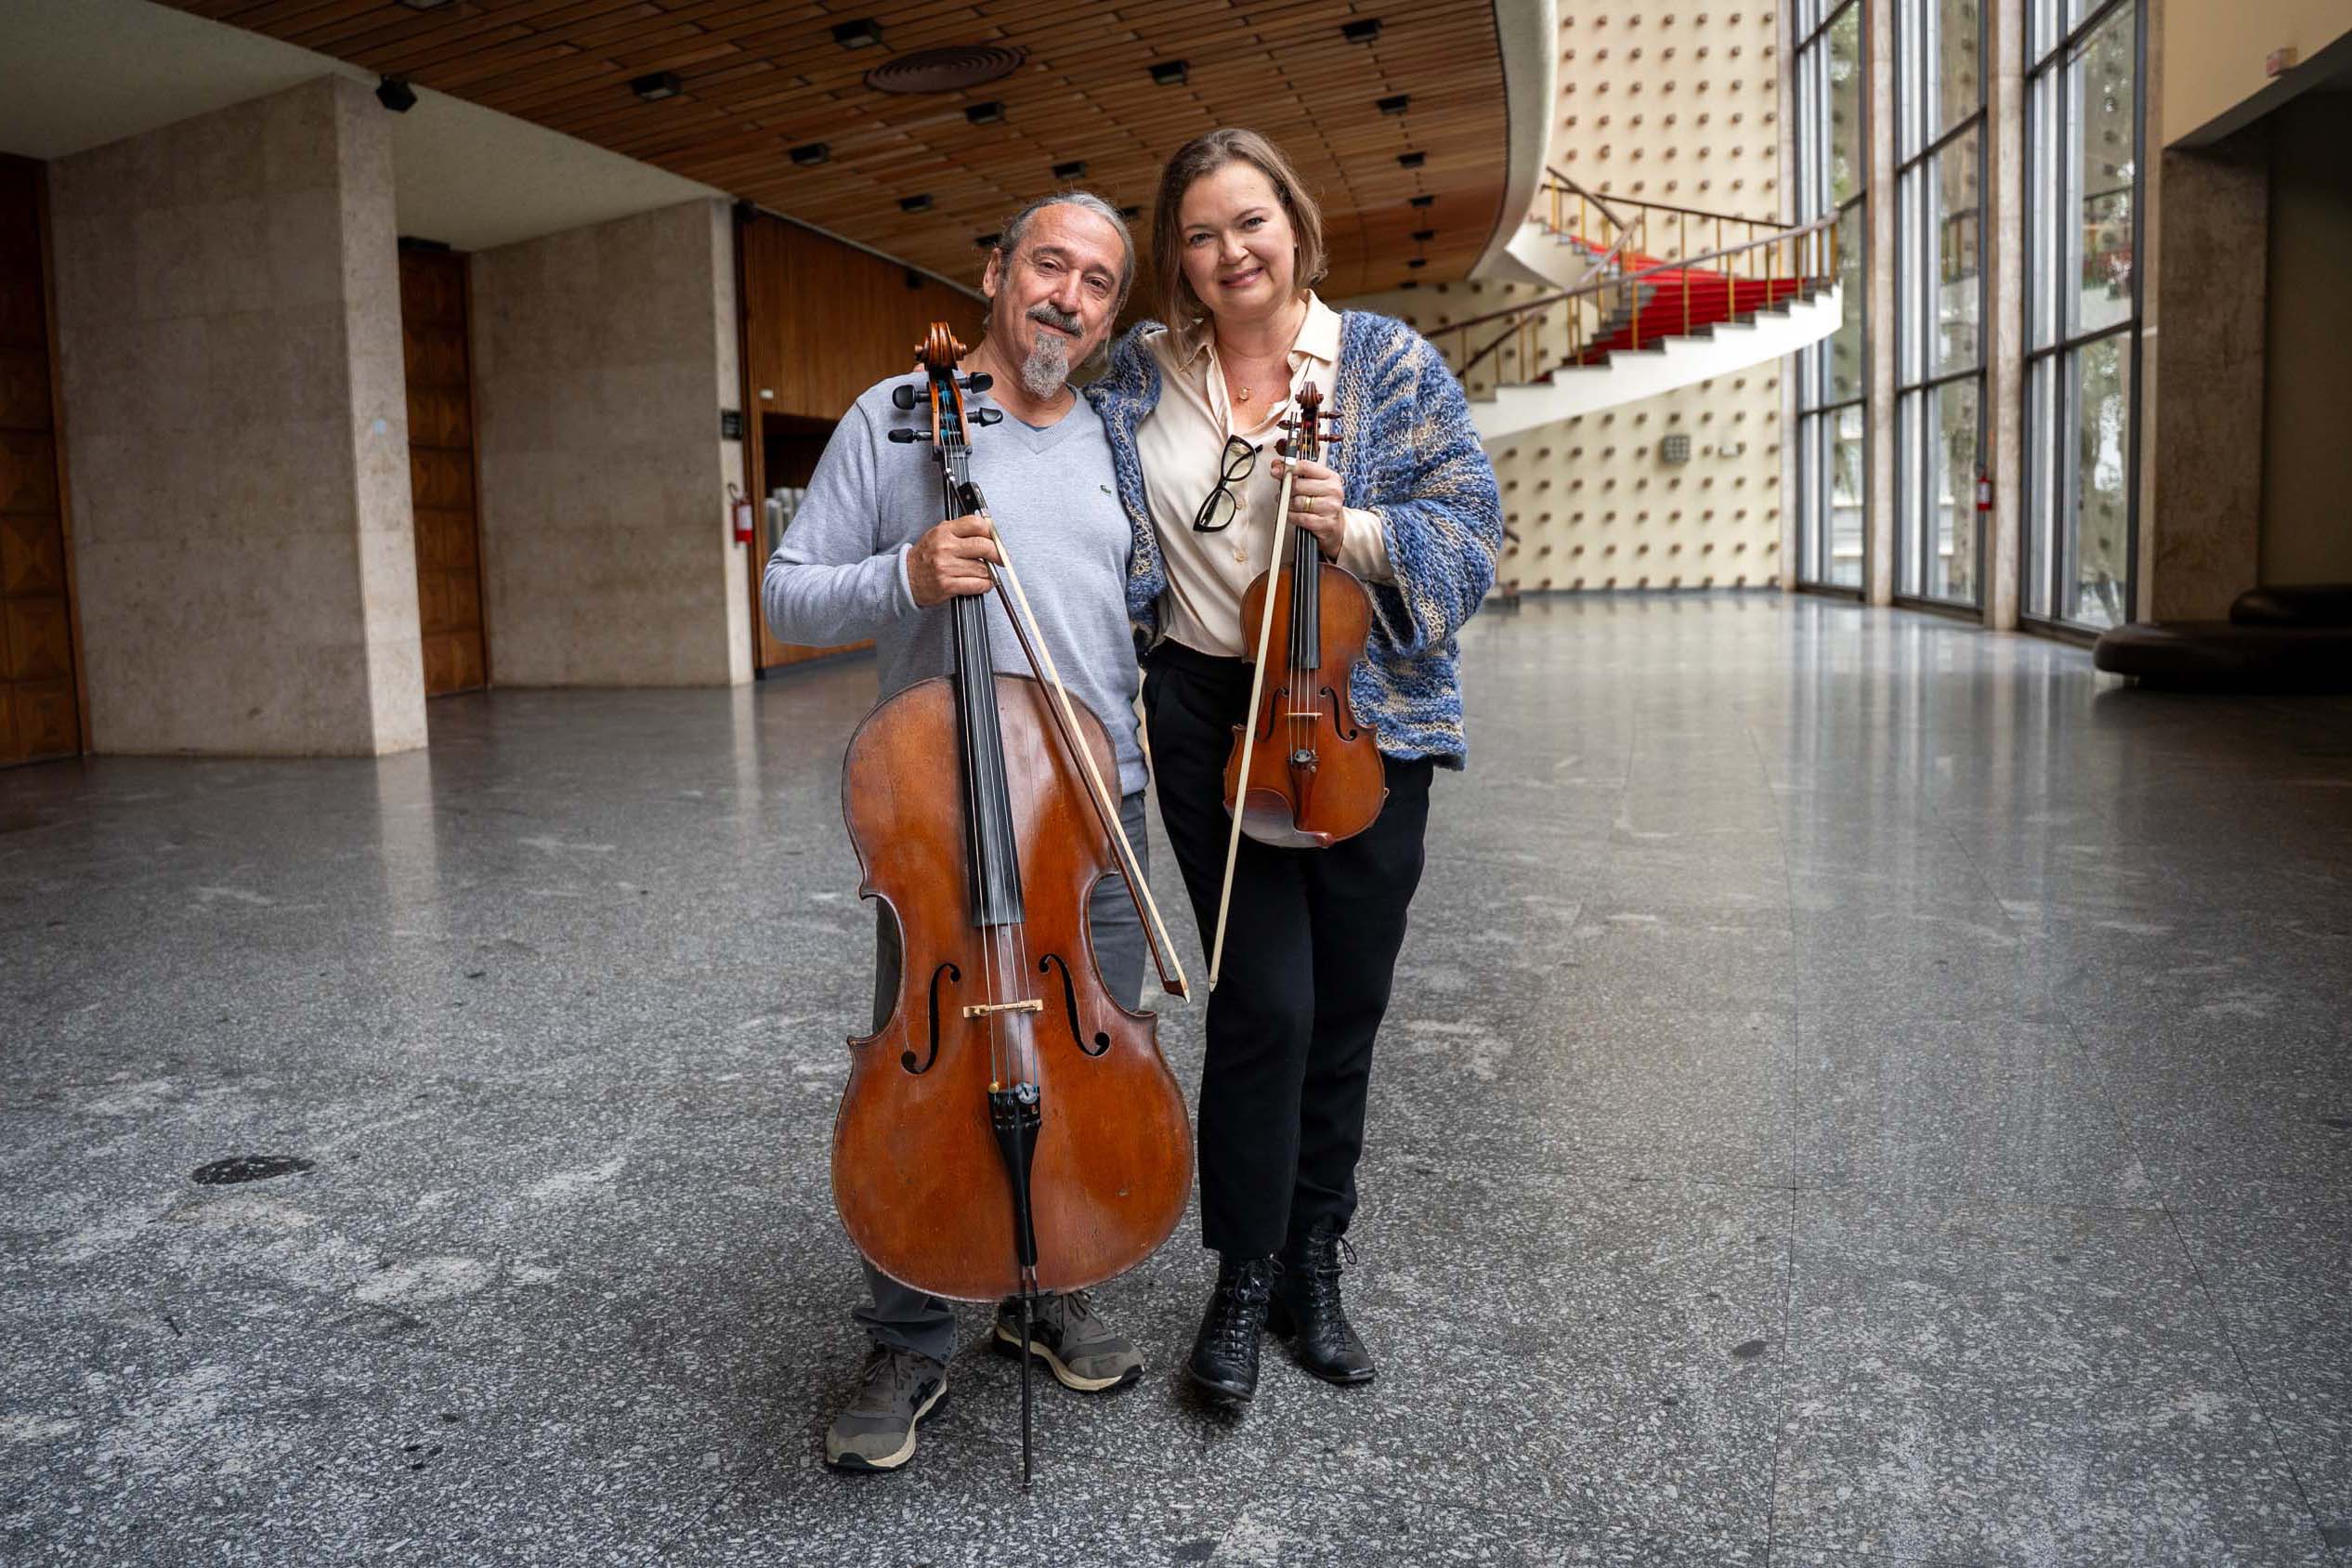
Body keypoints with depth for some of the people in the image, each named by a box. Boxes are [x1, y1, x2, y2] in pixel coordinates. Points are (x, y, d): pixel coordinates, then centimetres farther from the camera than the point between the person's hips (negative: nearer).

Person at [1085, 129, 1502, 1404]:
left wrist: (1361, 531, -20)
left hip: (1364, 720, 1)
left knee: (1346, 1008, 9)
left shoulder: (1387, 361, 1)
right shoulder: (1137, 376, 5)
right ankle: (1244, 1282, 13)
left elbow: (1472, 530, -4)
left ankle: (1314, 1267, 28)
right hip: (1212, 718, -1)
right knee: (1265, 1004, -7)